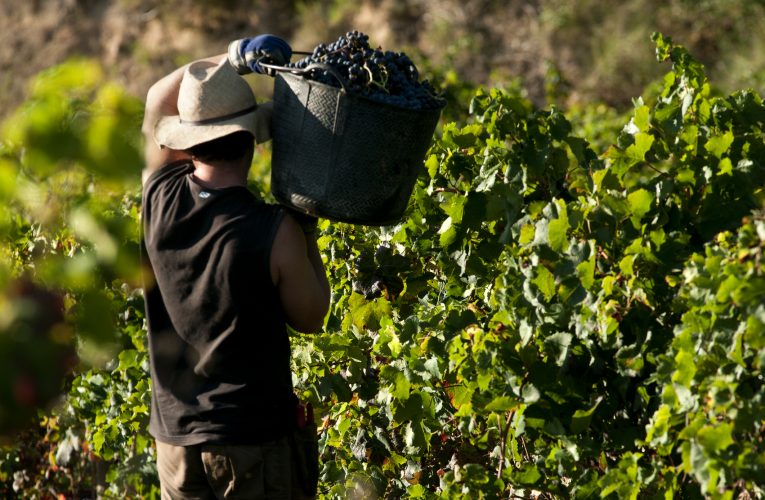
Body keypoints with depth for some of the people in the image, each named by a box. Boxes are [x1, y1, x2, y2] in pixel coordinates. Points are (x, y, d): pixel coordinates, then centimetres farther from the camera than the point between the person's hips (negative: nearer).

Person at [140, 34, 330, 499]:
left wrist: (234, 58, 7)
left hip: (174, 435, 5)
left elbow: (158, 99, 12)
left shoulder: (160, 199, -6)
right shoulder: (275, 232, -19)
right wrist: (307, 230, 7)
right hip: (253, 440, -5)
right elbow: (310, 318, -1)